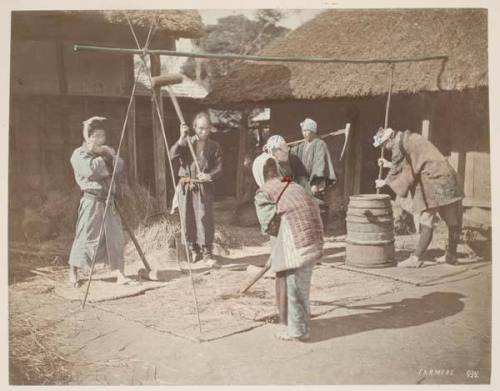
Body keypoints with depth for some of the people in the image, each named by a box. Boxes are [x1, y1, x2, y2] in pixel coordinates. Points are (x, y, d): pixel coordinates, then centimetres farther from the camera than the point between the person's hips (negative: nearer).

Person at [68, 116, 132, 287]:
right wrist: (104, 158, -6)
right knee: (85, 237, -2)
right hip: (92, 201, -6)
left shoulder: (107, 151, 17)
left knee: (116, 237, 1)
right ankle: (73, 274, 15)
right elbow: (91, 170, -20)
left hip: (109, 201, 6)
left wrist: (109, 155, -7)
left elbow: (120, 169, 7)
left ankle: (120, 275, 3)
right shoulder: (80, 154, -4)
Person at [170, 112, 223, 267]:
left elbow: (219, 168, 0)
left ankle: (206, 253, -2)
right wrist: (181, 139, -18)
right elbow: (172, 155, -8)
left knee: (204, 218, -10)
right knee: (188, 219, 5)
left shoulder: (214, 146, 7)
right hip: (186, 186, 1)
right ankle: (193, 250, 22)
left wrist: (209, 176, -20)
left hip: (204, 187, -1)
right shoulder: (187, 142, 7)